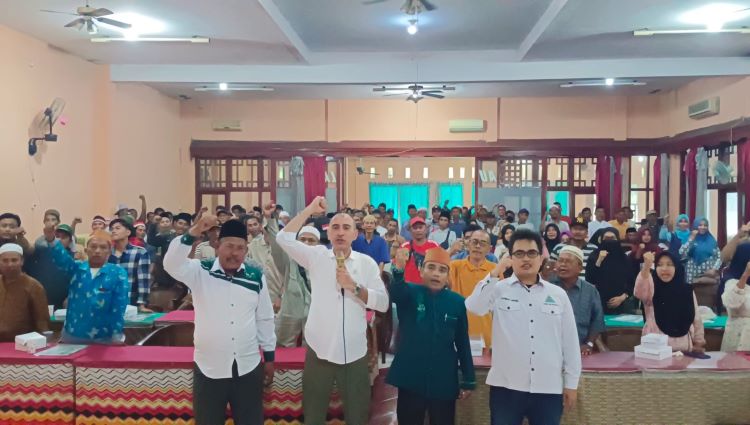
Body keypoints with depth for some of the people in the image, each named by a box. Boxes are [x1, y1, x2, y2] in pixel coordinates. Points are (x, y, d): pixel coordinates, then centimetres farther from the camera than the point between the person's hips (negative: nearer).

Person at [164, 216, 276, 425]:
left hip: (248, 367, 1)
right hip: (208, 368, -1)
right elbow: (171, 264, -25)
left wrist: (269, 356, 11)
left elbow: (265, 318, 8)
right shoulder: (200, 272, -5)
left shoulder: (256, 276, -1)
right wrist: (194, 232, -34)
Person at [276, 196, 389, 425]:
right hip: (319, 351, 0)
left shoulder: (367, 263, 1)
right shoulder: (316, 256, 1)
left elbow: (383, 303, -3)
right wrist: (310, 209, -9)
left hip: (354, 354, 1)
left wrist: (353, 286, -16)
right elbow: (284, 238, -10)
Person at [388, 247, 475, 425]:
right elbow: (395, 293, -28)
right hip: (410, 380, -1)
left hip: (444, 383, 1)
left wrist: (468, 380, 4)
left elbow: (463, 343, 4)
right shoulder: (410, 293, -4)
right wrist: (398, 271, -49)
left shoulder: (457, 302, -1)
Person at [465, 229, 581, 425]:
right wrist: (493, 276, -18)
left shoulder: (558, 294, 5)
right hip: (506, 387, -2)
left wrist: (571, 383, 8)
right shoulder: (499, 289, 0)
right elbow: (474, 307, -18)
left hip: (549, 389, 2)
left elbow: (570, 341, 8)